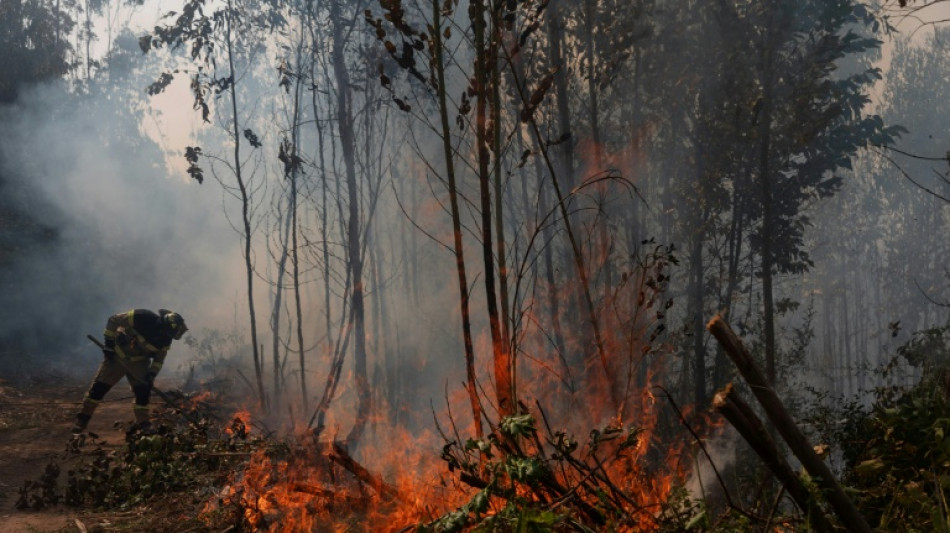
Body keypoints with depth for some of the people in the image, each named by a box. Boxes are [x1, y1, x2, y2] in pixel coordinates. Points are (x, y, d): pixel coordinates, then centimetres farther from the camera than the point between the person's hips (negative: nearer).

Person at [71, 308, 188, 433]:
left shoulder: (166, 338, -17)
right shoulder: (143, 318, -32)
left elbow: (160, 357, 1)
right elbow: (113, 320, -19)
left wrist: (152, 375, -10)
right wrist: (109, 344, -18)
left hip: (139, 361, 3)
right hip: (118, 354, -3)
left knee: (143, 391, -8)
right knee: (99, 387, -1)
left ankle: (142, 425, 5)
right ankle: (82, 420, 13)